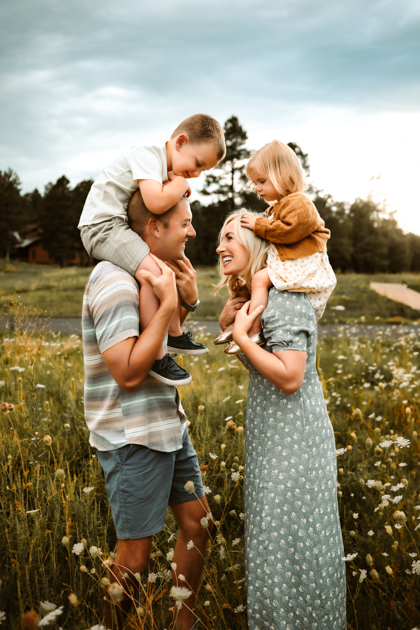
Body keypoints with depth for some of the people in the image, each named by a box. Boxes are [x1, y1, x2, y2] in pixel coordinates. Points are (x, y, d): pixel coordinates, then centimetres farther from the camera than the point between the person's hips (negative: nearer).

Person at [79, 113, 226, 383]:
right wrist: (180, 183, -14)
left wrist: (177, 188, -3)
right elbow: (157, 203, -33)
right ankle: (156, 356, -24)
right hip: (101, 225, -11)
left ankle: (176, 335, 22)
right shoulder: (147, 155, -19)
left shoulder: (168, 169, 13)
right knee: (152, 271, -28)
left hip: (123, 225, 11)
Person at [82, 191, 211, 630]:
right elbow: (129, 373, -25)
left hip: (167, 425, 10)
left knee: (196, 522, 17)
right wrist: (167, 304, -23)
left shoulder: (152, 273, 10)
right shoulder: (115, 281, -20)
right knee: (135, 553, 3)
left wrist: (187, 300, 3)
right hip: (132, 438, -9)